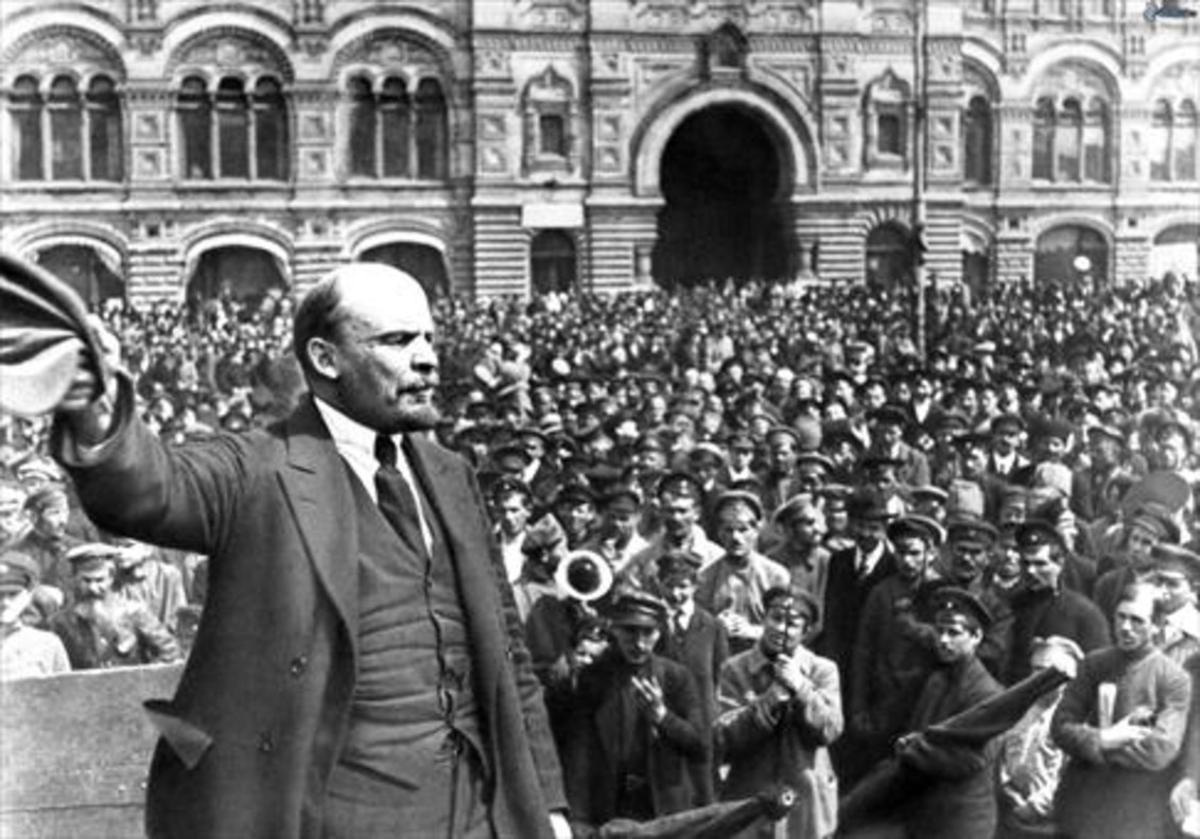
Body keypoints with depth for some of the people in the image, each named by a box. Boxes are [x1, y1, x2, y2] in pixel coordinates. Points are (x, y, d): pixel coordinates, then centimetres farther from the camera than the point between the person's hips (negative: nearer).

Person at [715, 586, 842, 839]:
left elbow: (829, 730, -9)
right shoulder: (735, 669, 1)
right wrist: (769, 701, -19)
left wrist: (800, 688, -20)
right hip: (748, 801, 0)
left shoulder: (823, 670, 3)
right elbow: (725, 738, -8)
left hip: (806, 798, 1)